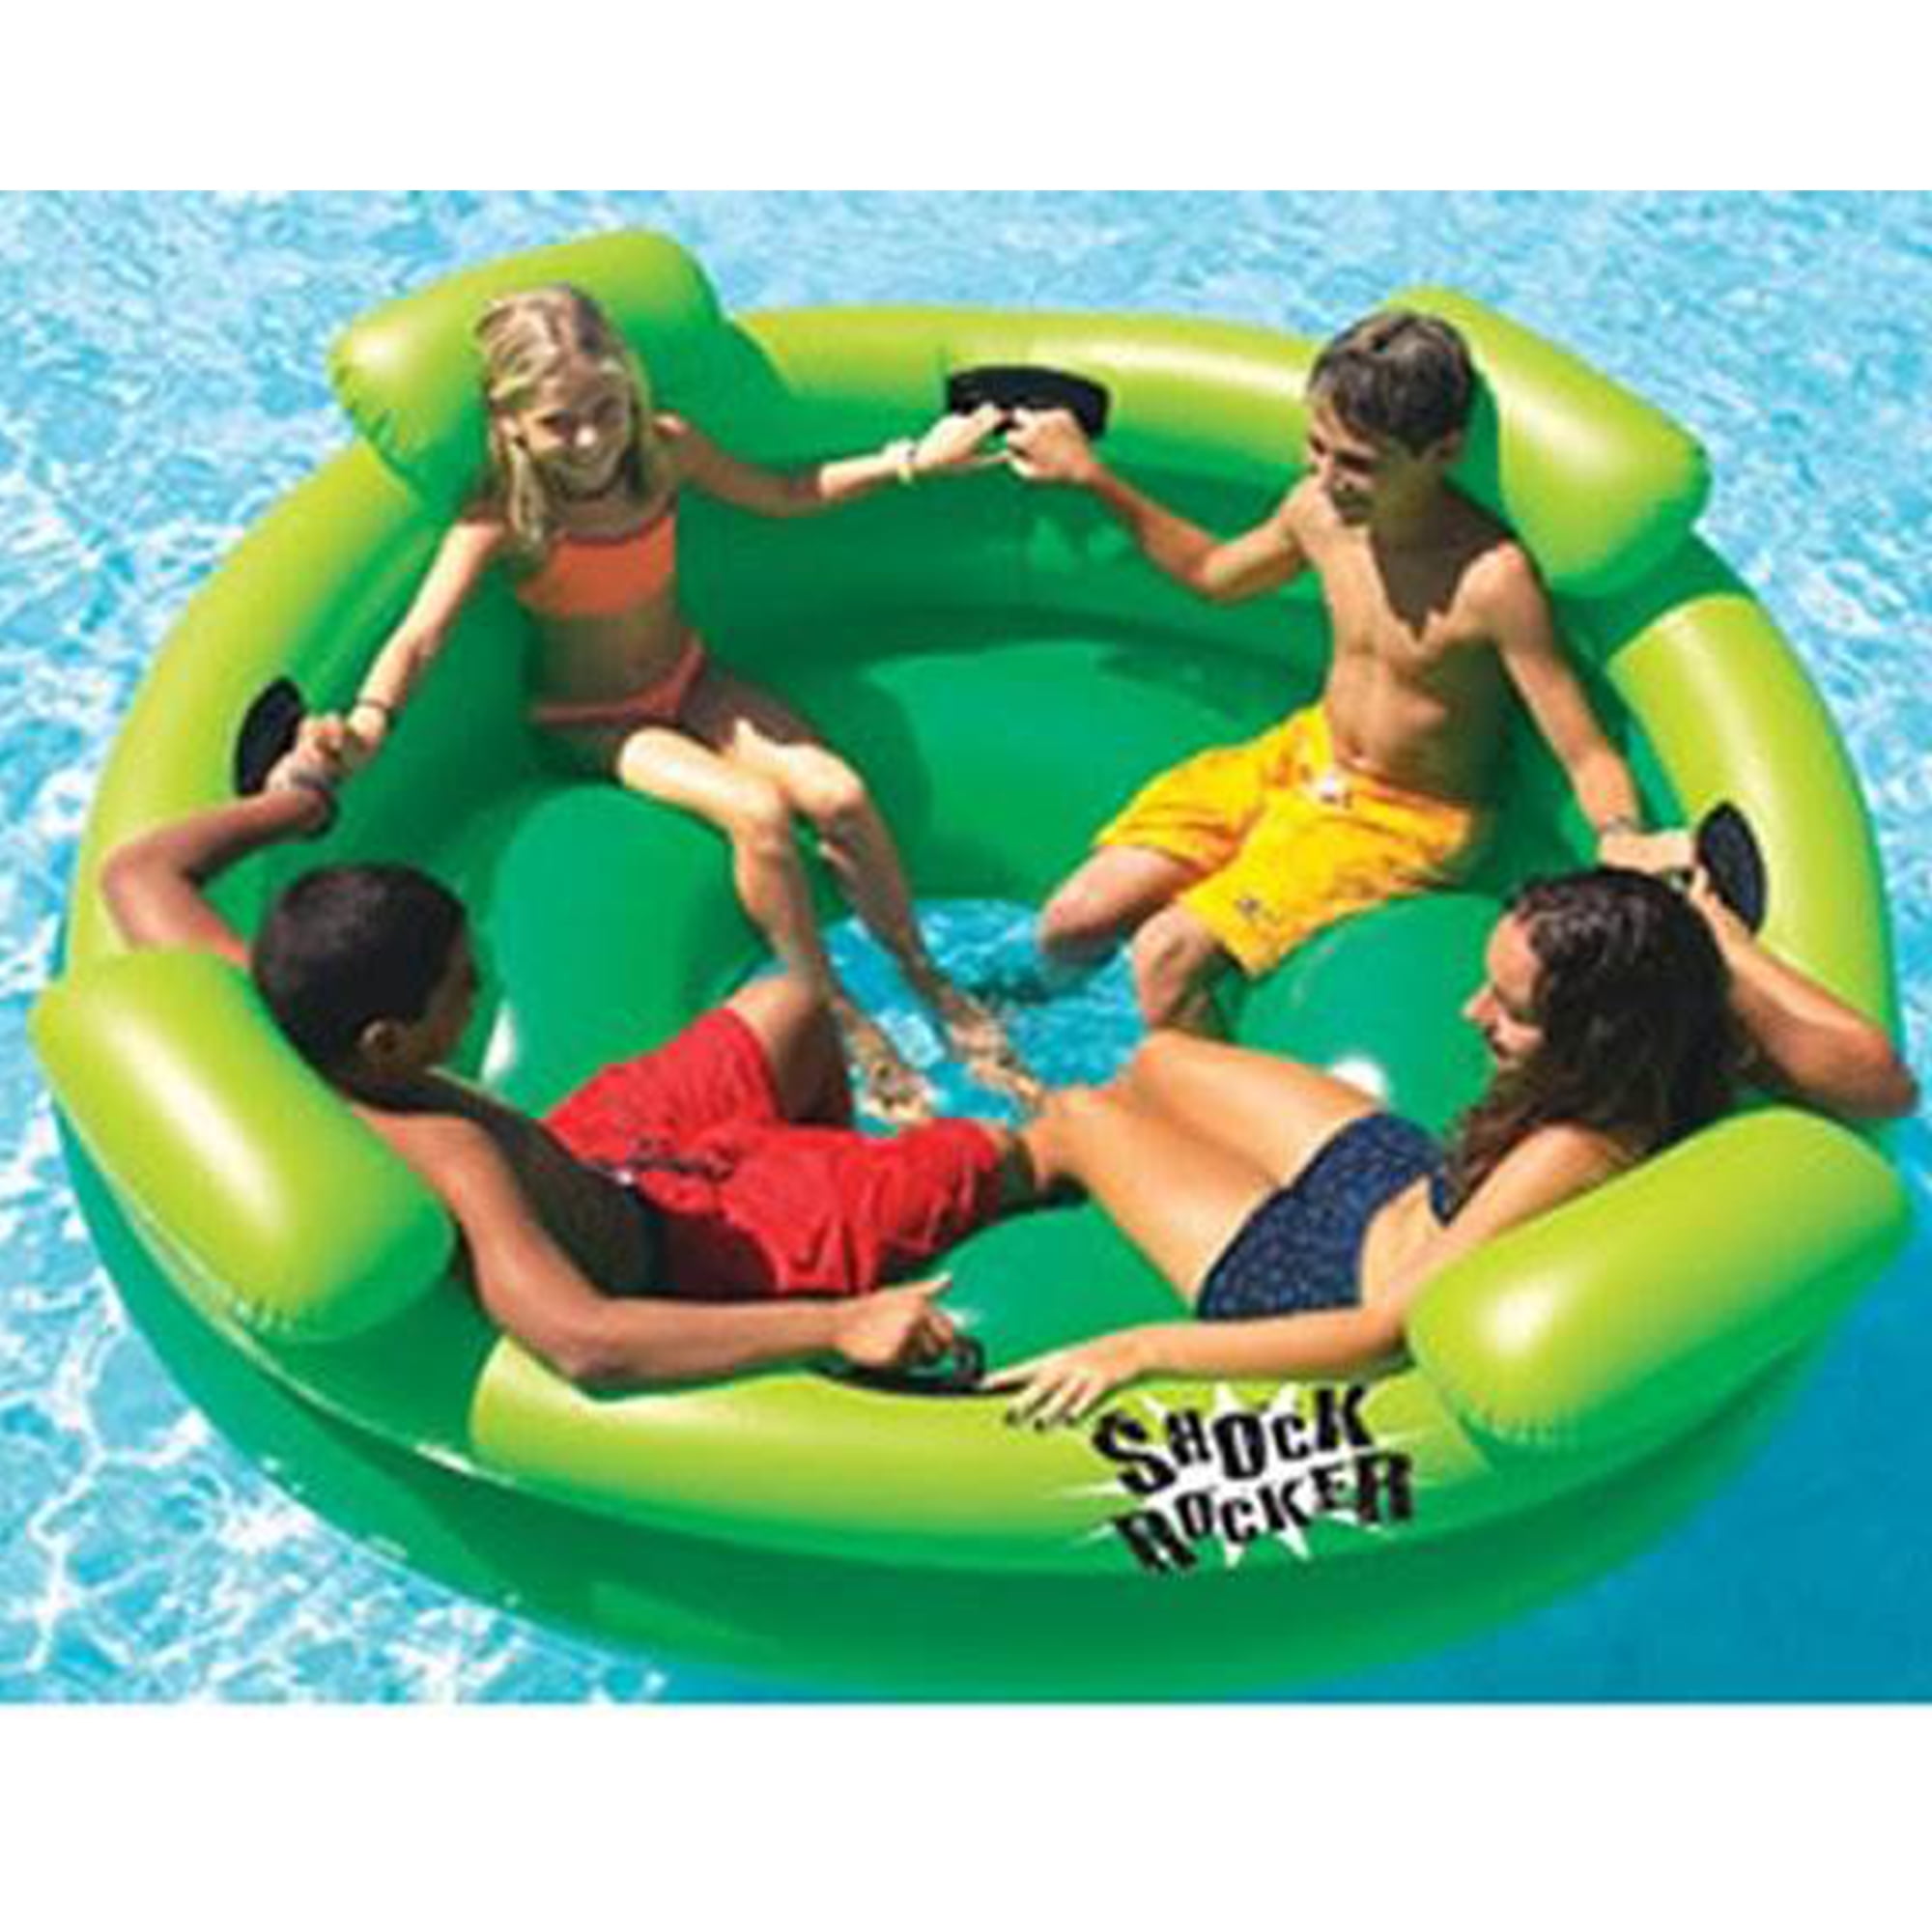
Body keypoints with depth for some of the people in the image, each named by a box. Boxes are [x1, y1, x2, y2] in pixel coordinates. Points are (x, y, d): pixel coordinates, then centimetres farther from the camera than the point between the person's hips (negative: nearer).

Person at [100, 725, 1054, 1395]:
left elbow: (137, 870, -7)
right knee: (992, 1157, 3)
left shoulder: (257, 1014, -24)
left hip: (586, 1164, 8)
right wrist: (837, 1325, -53)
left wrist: (293, 800, 3)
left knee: (792, 1004, 23)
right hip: (663, 1256, -7)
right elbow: (583, 1343, -55)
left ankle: (839, 1188, 49)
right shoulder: (442, 1156, -45)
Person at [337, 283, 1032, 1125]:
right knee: (758, 811, -29)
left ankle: (927, 978, 1)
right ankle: (842, 1019, -13)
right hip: (591, 722, -4)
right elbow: (420, 635, -33)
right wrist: (368, 722, -52)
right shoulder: (504, 521, -23)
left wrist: (911, 461, 1)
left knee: (839, 794, -19)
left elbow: (782, 495, 5)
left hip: (689, 681, 4)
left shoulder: (664, 450, -11)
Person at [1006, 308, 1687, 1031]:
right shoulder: (1320, 510, -10)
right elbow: (1213, 573, 13)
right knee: (1072, 927, 0)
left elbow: (1587, 753, -25)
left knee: (1166, 957, -22)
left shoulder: (1491, 578, -29)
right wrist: (1089, 476, 10)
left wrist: (1622, 837, -47)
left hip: (1403, 820, -6)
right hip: (1300, 755, 6)